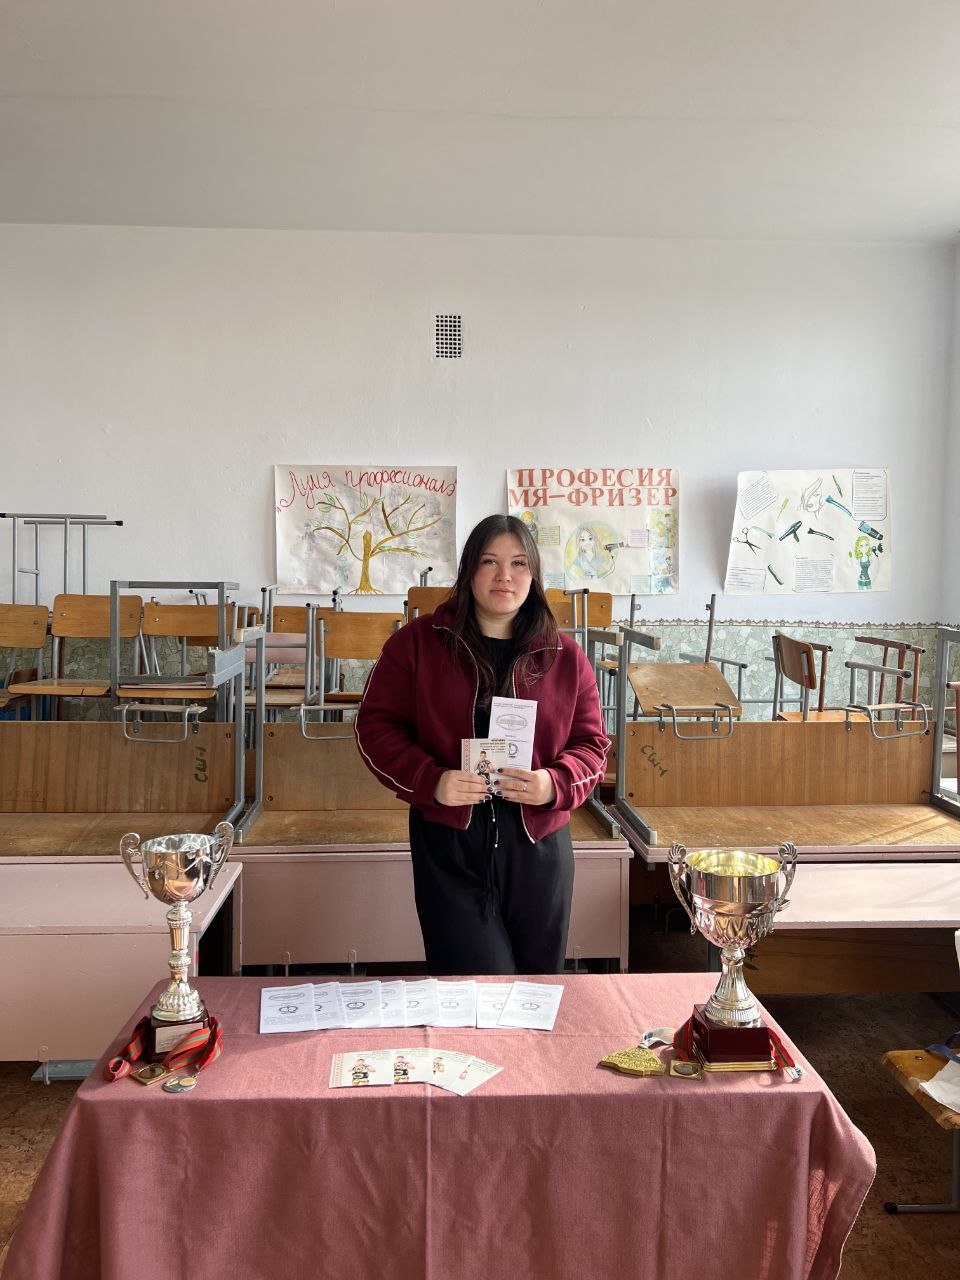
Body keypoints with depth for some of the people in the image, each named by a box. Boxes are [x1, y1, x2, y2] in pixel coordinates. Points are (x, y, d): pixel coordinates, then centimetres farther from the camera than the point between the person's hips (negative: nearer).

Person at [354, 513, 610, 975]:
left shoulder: (565, 656, 5)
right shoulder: (417, 641, 0)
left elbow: (591, 742, 7)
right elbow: (375, 725, 0)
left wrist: (556, 784, -14)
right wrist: (430, 781, -16)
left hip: (538, 845, 3)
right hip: (448, 840, -2)